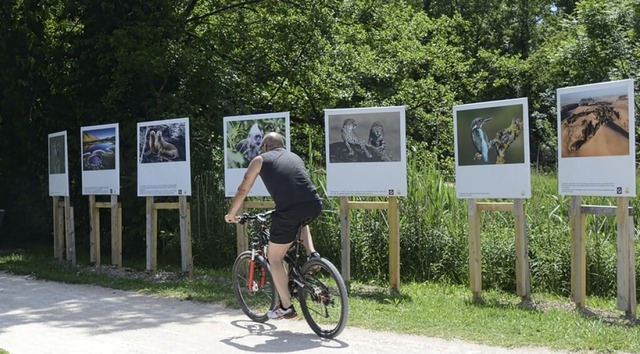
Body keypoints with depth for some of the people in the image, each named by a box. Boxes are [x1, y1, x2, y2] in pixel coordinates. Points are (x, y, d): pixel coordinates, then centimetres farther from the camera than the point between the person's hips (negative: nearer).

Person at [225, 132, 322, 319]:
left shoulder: (260, 160, 16)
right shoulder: (294, 157, 28)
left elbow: (243, 190, 21)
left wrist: (231, 214, 36)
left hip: (289, 211, -5)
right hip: (314, 205, 5)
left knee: (275, 258, 15)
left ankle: (286, 307, 17)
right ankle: (311, 254, 21)